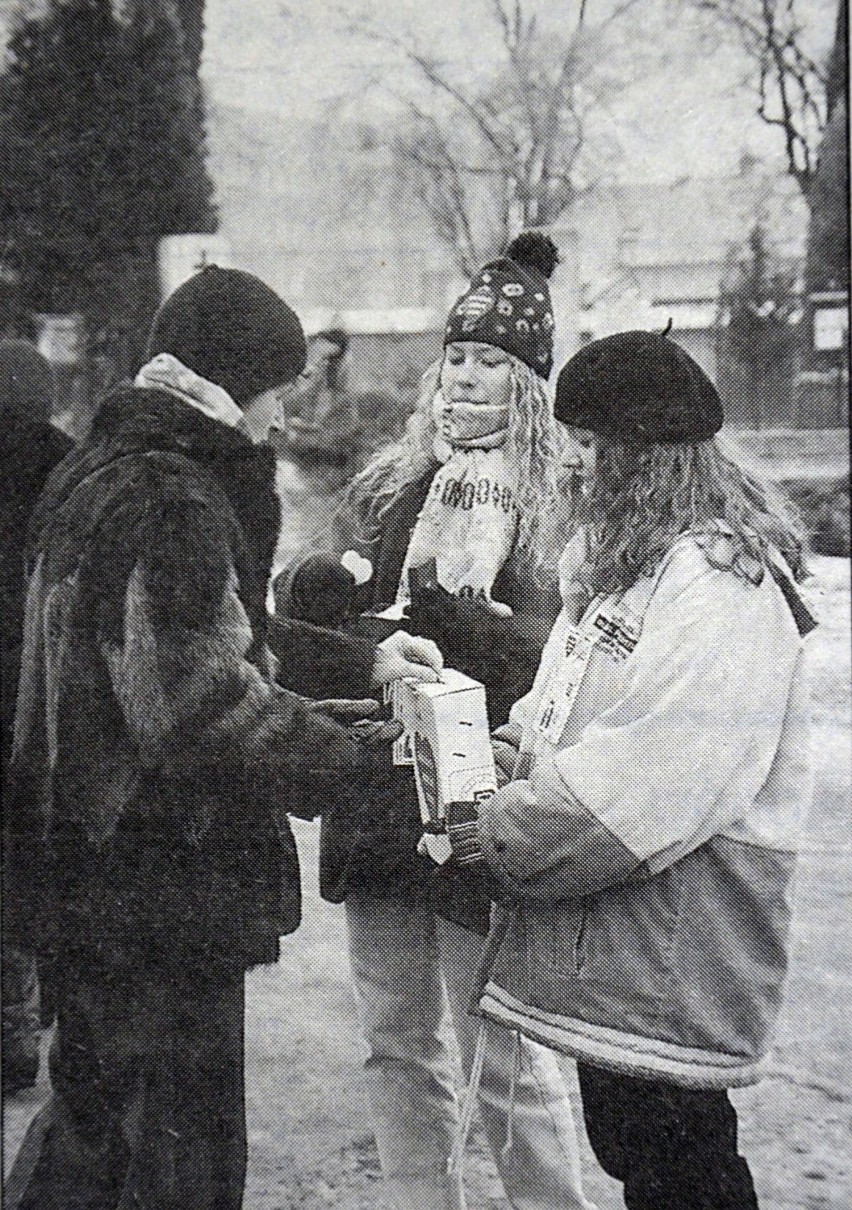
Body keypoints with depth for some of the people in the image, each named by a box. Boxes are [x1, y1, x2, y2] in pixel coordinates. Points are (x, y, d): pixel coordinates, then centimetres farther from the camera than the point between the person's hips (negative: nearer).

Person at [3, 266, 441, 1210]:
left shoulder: (93, 475, 12)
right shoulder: (174, 504, -20)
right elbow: (198, 703, -28)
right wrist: (367, 759, -23)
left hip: (87, 872, 10)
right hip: (164, 886, -10)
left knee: (89, 1108, 25)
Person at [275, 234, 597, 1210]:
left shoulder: (559, 505, -5)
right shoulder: (390, 484, 11)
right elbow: (297, 599, 12)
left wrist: (447, 615, -25)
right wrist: (338, 578, -10)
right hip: (376, 790, 6)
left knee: (507, 1058, 1)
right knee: (396, 1045, 16)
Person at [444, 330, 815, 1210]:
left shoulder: (720, 579, -18)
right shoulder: (621, 559, 15)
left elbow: (663, 775, -26)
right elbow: (568, 702, 22)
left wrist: (509, 837, -18)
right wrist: (515, 749, 0)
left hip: (672, 937, -9)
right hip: (601, 939, 10)